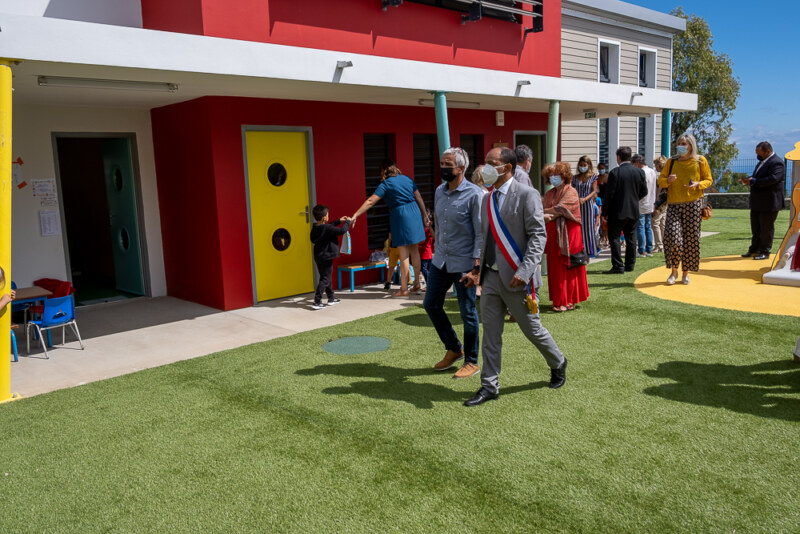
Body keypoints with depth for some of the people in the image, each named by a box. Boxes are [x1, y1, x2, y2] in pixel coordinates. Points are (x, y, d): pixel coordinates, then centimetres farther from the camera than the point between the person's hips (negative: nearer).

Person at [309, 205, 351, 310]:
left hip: (318, 257, 9)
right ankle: (317, 302, -5)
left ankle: (331, 298, 30)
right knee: (325, 279, -3)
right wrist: (347, 222, -4)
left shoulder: (315, 228, 5)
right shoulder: (327, 229, -21)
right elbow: (342, 231, -20)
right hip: (326, 257, -9)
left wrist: (338, 221, 24)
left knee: (326, 278, 19)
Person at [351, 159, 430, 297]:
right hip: (415, 213, 5)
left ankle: (404, 289, 2)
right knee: (414, 251, 14)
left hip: (400, 215, -5)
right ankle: (417, 285, 22)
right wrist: (425, 216, 19)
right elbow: (419, 198, 12)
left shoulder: (386, 184, -5)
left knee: (404, 254, -2)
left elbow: (370, 201, -11)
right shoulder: (407, 179, 10)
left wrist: (355, 215, -10)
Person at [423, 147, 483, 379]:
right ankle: (454, 349, 31)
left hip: (463, 262, -7)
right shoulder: (439, 191, 9)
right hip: (441, 260, 7)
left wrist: (476, 261, -19)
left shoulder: (474, 194, -12)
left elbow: (481, 232, -13)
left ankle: (472, 362, 20)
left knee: (468, 312, 3)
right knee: (431, 304, 11)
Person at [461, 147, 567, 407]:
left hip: (517, 278, -6)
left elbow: (538, 236, -15)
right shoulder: (488, 199, 13)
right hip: (491, 276, 6)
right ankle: (489, 386, 18)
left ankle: (558, 365, 36)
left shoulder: (527, 195, -10)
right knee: (490, 333, 7)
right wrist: (478, 270, 8)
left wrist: (524, 271, -24)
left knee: (532, 329, 8)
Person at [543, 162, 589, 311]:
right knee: (554, 268, 5)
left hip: (567, 233, -6)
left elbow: (560, 209, -17)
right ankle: (558, 300, 12)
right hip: (553, 234, 6)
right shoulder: (549, 194, 16)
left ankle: (569, 301, 4)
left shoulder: (570, 192, -6)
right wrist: (546, 216, -17)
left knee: (566, 268, -4)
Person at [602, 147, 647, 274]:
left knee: (614, 237, 0)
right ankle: (630, 264, 20)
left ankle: (618, 266, -5)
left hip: (618, 211, -5)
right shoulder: (639, 172, 2)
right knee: (631, 238, 14)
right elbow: (644, 191, 8)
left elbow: (609, 194, -13)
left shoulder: (615, 172, -13)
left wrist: (605, 212, -7)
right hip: (634, 211, 6)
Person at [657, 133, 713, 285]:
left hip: (693, 204, 0)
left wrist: (698, 184, -11)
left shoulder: (700, 161, 6)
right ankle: (674, 271, 5)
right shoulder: (672, 161, 9)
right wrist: (668, 180, -10)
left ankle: (686, 273, 15)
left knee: (691, 238, 1)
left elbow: (708, 180, 11)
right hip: (674, 204, 0)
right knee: (672, 237, -13)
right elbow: (660, 180, 13)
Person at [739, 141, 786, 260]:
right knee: (755, 228, 15)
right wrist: (748, 180, 0)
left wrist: (753, 181, -26)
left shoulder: (777, 163, -15)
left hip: (769, 203, -9)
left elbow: (773, 179, -28)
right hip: (757, 203, 9)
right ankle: (754, 250, 24)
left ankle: (765, 252, 9)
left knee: (766, 228, 0)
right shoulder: (762, 162, 15)